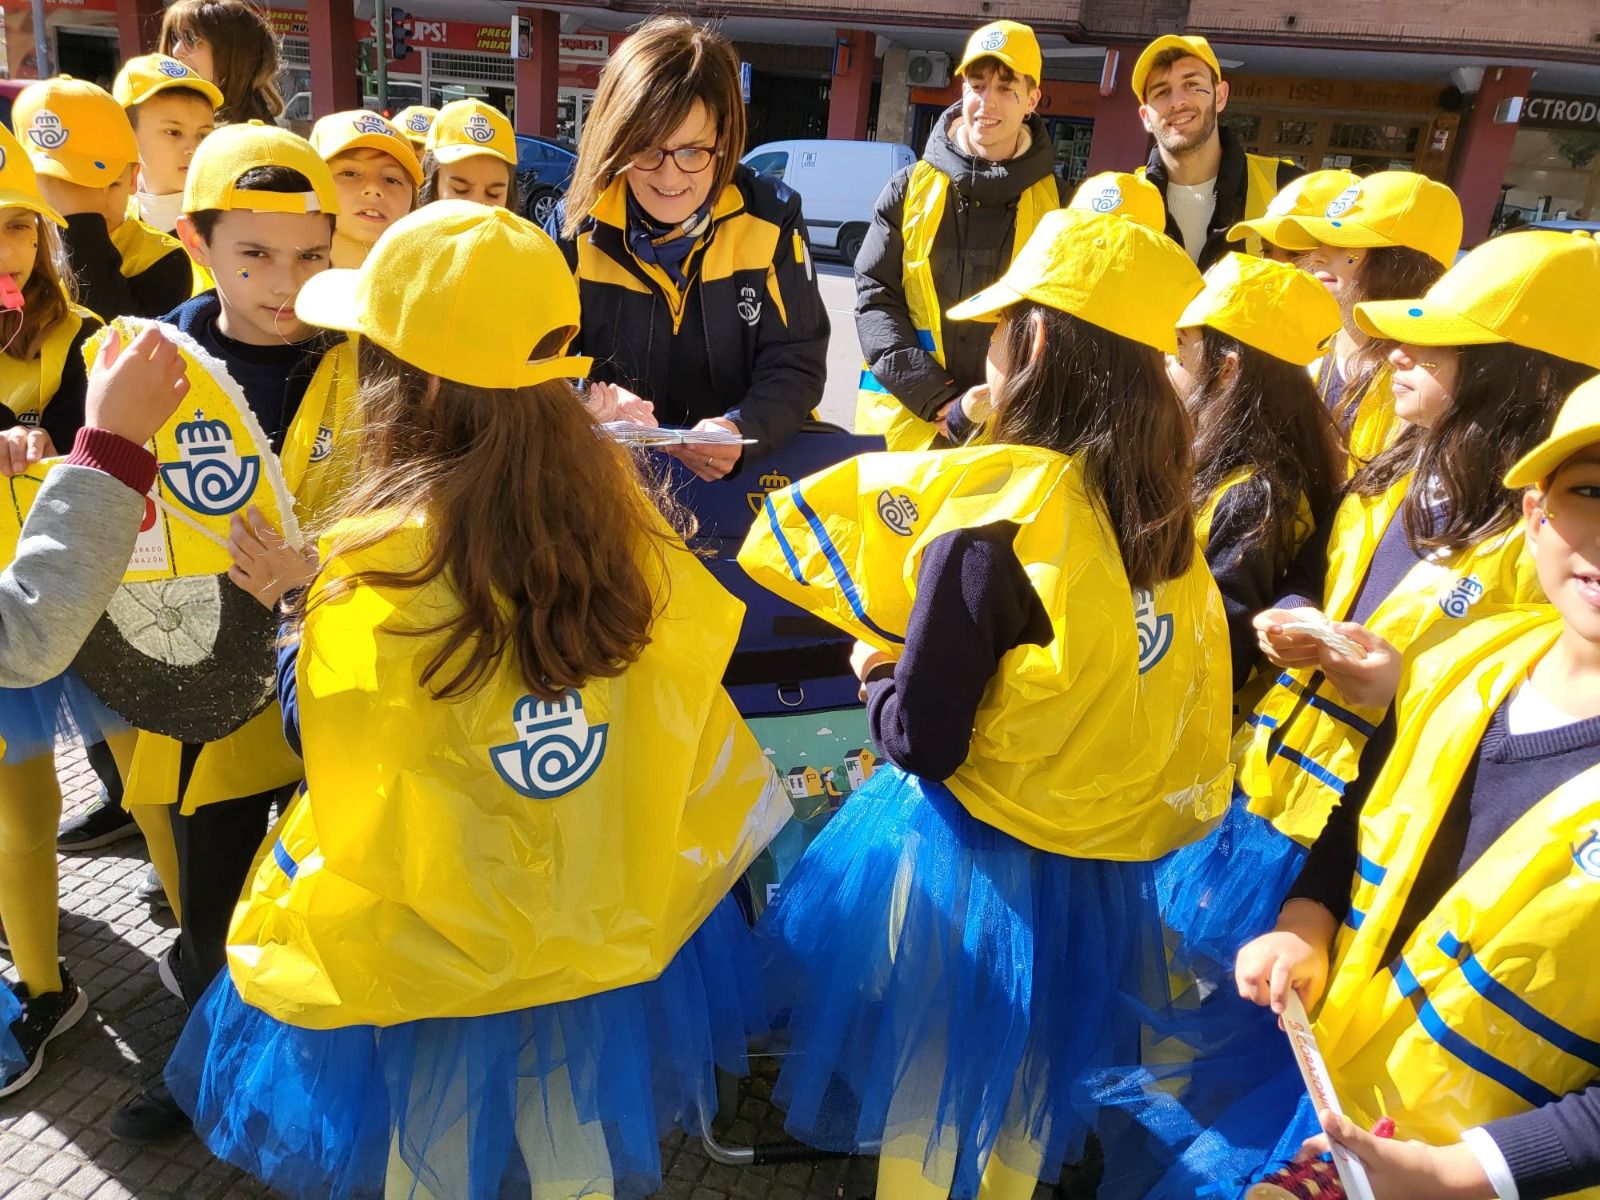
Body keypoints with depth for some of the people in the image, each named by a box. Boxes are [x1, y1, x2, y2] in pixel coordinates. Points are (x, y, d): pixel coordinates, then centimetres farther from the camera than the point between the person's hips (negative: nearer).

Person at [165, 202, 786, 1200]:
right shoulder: (611, 497, -15)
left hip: (437, 954, -4)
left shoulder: (382, 566, -28)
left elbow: (321, 737, -13)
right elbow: (684, 676, -2)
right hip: (606, 922, 4)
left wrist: (296, 615, 1)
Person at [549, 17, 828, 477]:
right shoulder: (576, 224, -4)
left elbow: (795, 365, -5)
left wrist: (744, 432, -25)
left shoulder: (772, 219, -4)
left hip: (747, 464, 2)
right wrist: (583, 402, -24)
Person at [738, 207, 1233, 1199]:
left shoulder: (994, 517, -24)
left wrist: (876, 674, 0)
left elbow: (922, 742, -21)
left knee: (927, 1109, 20)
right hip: (1107, 886, 6)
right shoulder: (1168, 515, -5)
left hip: (974, 872, -6)